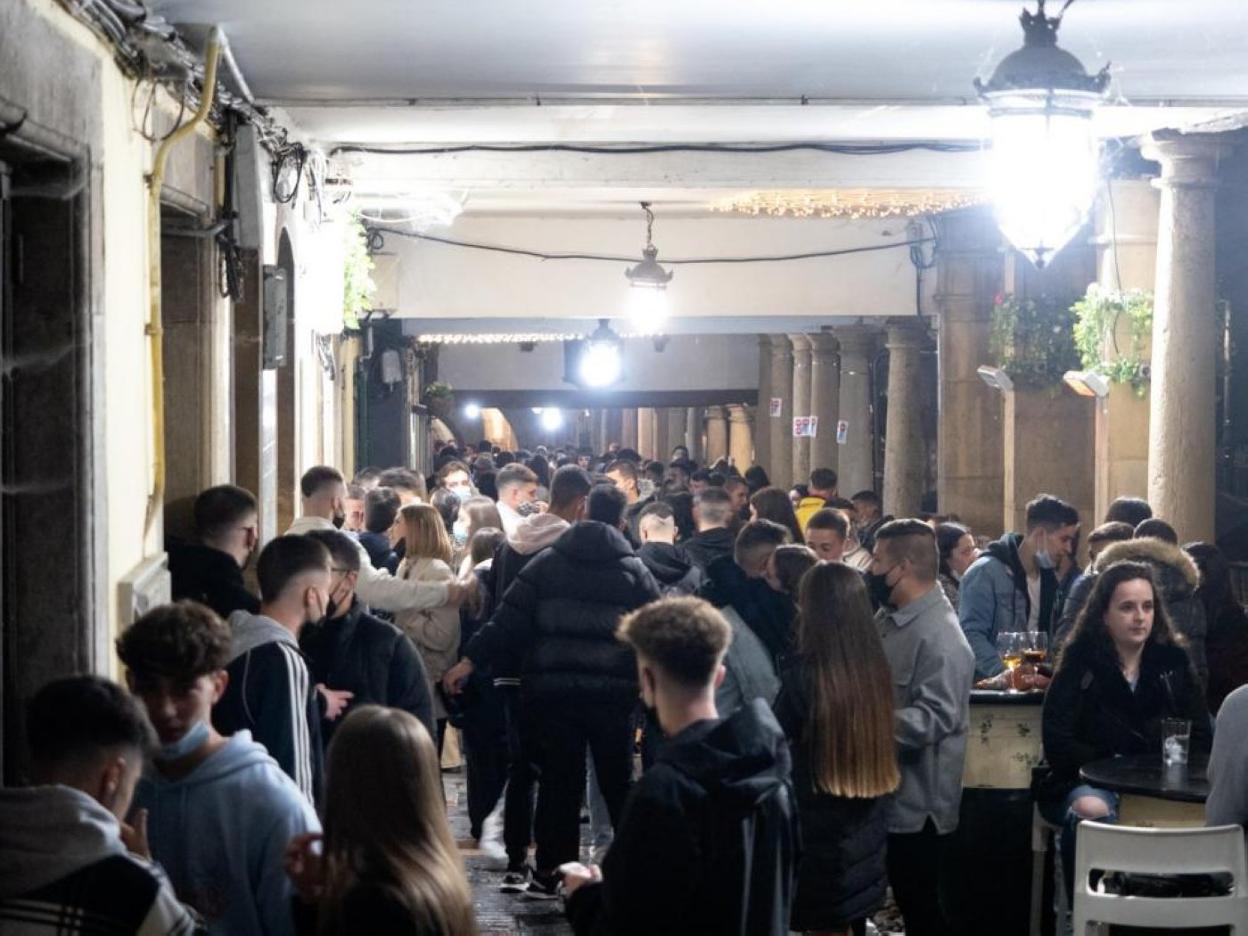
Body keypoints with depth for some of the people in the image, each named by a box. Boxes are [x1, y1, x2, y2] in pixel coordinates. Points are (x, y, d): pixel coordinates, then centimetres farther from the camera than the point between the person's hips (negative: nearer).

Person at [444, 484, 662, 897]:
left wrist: (470, 660, 2)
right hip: (611, 692, 0)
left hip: (551, 690, 1)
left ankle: (550, 870, 8)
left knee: (558, 781, 7)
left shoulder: (546, 563, 3)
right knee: (618, 783, 10)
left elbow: (509, 619, -2)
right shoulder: (634, 571, 2)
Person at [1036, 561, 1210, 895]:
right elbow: (1058, 742, -5)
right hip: (1091, 782, -2)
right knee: (1090, 810, -38)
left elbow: (1200, 738, 10)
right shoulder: (1080, 663, 1)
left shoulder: (1174, 662, 9)